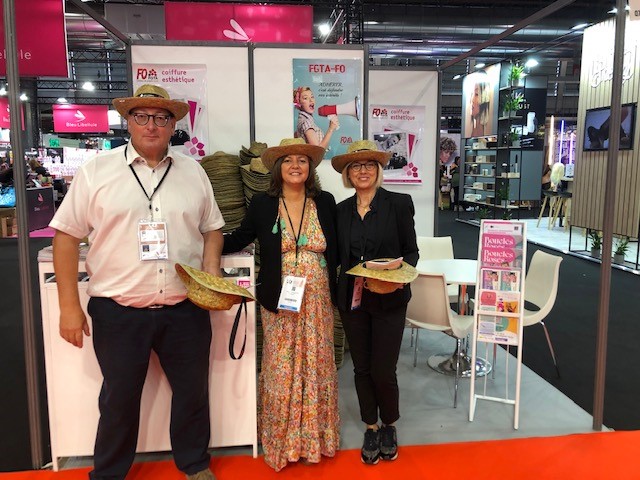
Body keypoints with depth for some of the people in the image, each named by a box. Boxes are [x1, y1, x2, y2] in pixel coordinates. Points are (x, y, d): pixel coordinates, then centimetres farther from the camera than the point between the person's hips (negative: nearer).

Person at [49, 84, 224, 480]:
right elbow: (66, 235, -2)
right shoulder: (97, 171, -3)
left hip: (186, 310, 3)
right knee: (120, 398, 14)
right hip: (119, 311, -2)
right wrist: (69, 305, -5)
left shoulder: (193, 172, 6)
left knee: (193, 392, 15)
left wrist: (211, 276, -3)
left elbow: (212, 229, 13)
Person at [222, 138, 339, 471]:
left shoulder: (325, 203, 2)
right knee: (281, 371, 6)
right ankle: (281, 441, 25)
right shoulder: (262, 204, -1)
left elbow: (335, 252, 8)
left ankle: (315, 437, 30)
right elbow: (240, 238, 11)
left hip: (317, 303, 1)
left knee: (316, 367, 11)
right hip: (279, 304, -1)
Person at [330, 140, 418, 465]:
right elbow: (338, 255, 11)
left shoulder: (399, 204, -4)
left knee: (383, 371, 0)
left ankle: (389, 426, 29)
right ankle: (371, 428, 33)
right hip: (352, 300, 3)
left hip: (388, 300, -3)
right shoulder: (342, 210, 6)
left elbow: (411, 250, 0)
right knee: (362, 368, 12)